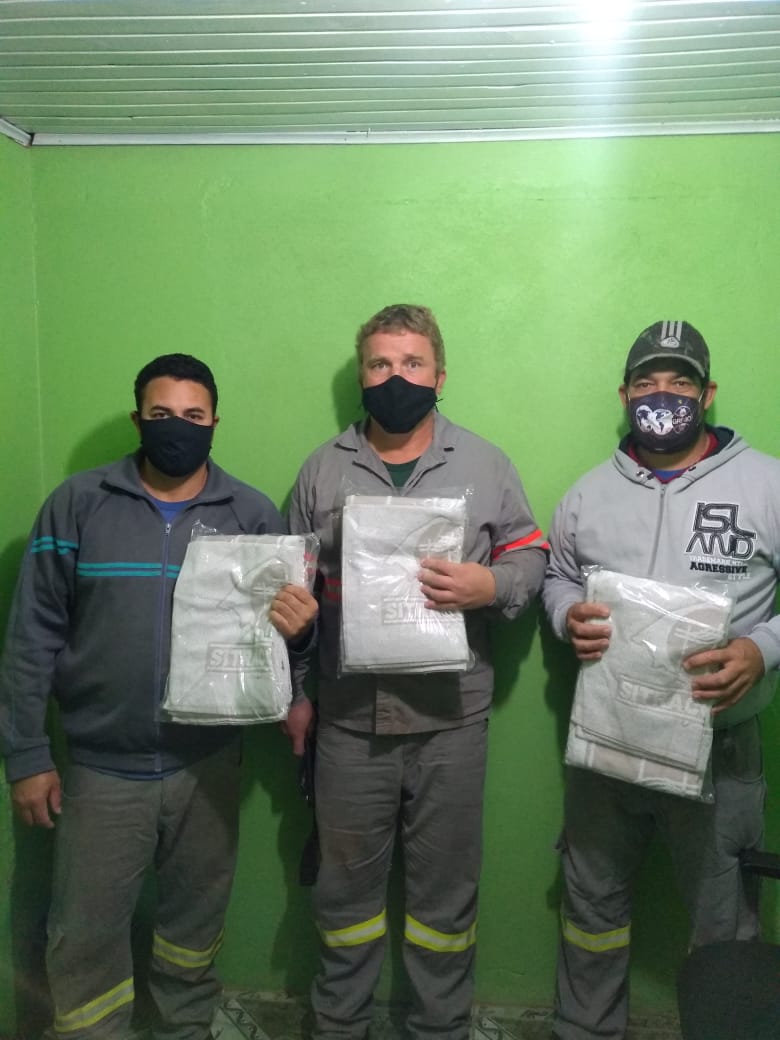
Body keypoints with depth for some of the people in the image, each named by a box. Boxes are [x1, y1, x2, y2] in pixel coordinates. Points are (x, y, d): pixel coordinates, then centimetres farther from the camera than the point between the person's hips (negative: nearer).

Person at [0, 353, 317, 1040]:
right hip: (102, 766, -1)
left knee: (196, 924, 19)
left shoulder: (253, 514, -1)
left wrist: (298, 625, -20)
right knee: (84, 942, 9)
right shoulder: (77, 505, -4)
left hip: (209, 764, 1)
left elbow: (287, 623, 4)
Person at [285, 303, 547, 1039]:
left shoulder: (484, 463, 2)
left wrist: (489, 585, -19)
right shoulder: (322, 469, 5)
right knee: (346, 885, 18)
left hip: (450, 718, -1)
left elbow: (531, 559, 4)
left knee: (445, 888, 14)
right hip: (349, 717, 1)